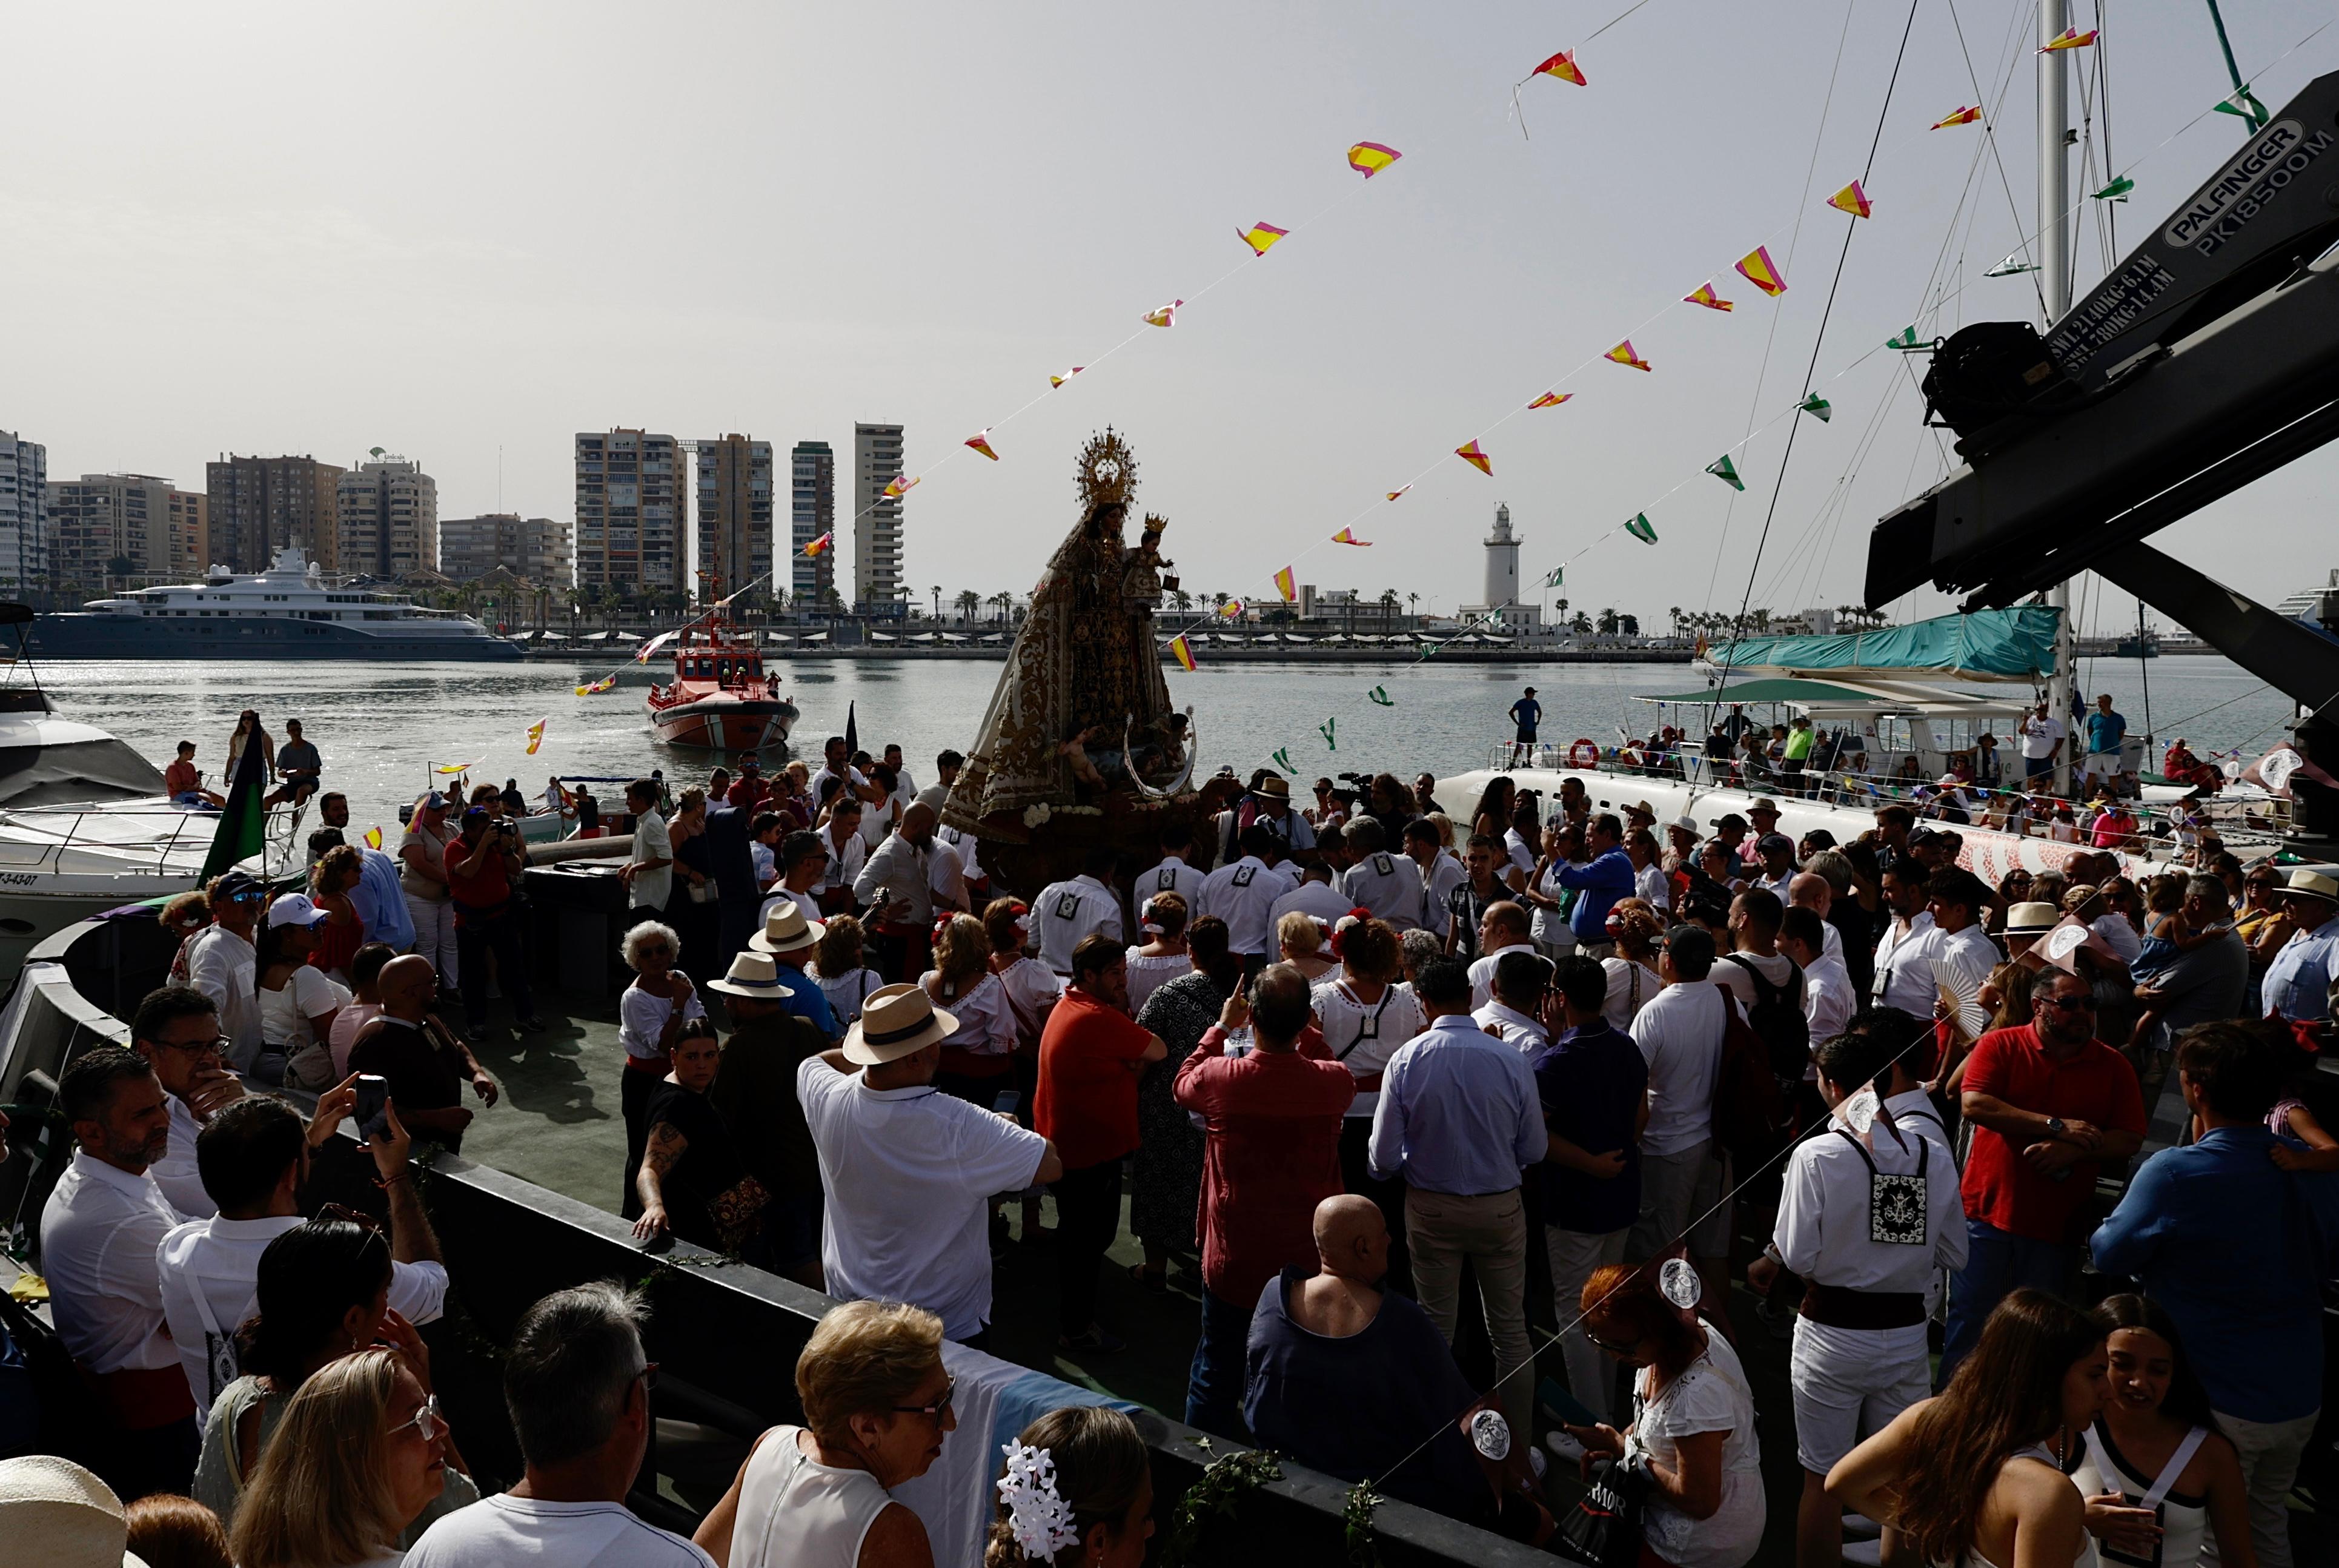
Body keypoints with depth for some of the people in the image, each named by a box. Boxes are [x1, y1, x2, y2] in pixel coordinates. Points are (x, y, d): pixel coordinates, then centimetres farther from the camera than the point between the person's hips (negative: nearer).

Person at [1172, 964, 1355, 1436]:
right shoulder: (1334, 1082, -19)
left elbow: (1183, 1085, 4)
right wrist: (1301, 1033, 9)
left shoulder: (1218, 1078, -21)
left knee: (1217, 1376, 17)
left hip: (1233, 1260, -1)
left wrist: (1221, 1026, 11)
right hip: (1307, 1259, 1)